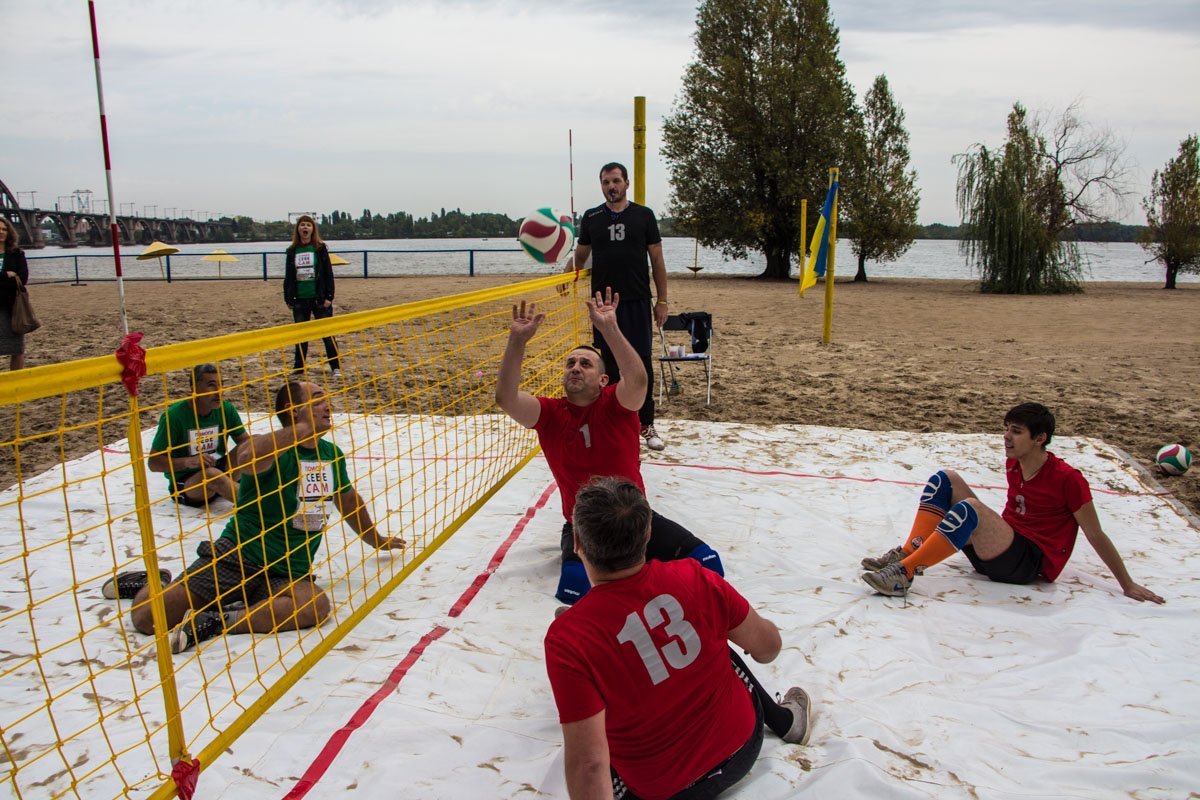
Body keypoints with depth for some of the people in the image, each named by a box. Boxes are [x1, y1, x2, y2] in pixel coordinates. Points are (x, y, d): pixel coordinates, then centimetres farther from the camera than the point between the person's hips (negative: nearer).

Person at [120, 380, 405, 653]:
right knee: (146, 614, -15)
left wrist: (376, 539, 42)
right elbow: (248, 457, -37)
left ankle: (220, 620, -21)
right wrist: (300, 429, -25)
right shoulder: (274, 448, -10)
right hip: (235, 560, -4)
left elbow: (348, 499, 30)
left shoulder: (331, 454, 12)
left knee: (318, 605, -31)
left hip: (288, 574, 5)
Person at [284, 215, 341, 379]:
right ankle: (298, 369, 18)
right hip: (299, 300, 3)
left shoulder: (320, 248, -1)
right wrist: (288, 298, 6)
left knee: (327, 334, 0)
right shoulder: (292, 251, 7)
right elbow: (288, 276, 11)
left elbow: (328, 273, -4)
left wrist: (329, 297, -9)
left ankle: (336, 367, 6)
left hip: (319, 299, -3)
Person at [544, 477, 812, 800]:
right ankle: (787, 720, 48)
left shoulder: (567, 638, -28)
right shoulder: (693, 579, -19)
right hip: (743, 748, 4)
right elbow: (768, 647, -3)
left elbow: (588, 764, -28)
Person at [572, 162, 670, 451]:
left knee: (642, 363, 0)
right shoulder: (591, 218, 7)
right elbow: (580, 256, 13)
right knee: (609, 364, 5)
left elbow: (657, 260, 5)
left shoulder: (644, 215, 3)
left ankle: (646, 425, 10)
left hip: (638, 302, -1)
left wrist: (662, 300, 1)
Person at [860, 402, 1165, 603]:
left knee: (970, 507, -34)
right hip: (1002, 547, 8)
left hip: (1030, 563, -8)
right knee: (945, 479, -6)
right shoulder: (1012, 463, 7)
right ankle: (906, 554, -22)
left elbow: (1096, 537, -8)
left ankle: (903, 573, -34)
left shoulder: (1067, 479, -13)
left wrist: (1128, 586, -4)